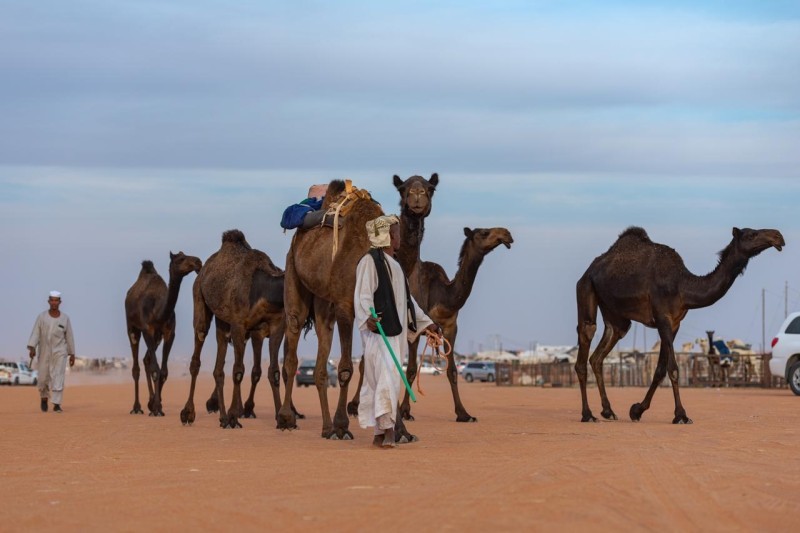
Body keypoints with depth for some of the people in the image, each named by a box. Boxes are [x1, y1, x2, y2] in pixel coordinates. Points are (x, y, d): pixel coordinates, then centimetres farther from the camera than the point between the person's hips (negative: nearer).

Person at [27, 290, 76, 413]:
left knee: (58, 376, -12)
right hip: (44, 352, 1)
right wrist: (32, 347, -21)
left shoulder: (65, 318, 1)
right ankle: (44, 397, 33)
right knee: (43, 378, 5)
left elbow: (69, 336, 5)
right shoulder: (42, 317, -1)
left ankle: (56, 404, -13)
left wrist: (72, 354, 4)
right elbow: (35, 333, -8)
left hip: (60, 352, -1)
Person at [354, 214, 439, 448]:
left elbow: (407, 299, 28)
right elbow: (363, 295, -17)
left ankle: (380, 433, 10)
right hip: (378, 331, -9)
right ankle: (387, 427, -24)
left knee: (387, 378, 8)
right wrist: (368, 317, -35)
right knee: (387, 375, -18)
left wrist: (426, 323, 29)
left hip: (395, 332, 9)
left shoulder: (393, 265, 21)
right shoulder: (370, 262, -7)